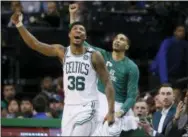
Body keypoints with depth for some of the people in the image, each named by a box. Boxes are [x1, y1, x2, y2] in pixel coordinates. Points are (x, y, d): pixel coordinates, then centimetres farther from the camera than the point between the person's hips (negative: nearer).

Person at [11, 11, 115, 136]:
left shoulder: (94, 57, -5)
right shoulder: (62, 52, 4)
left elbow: (108, 83, -4)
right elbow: (35, 44, -3)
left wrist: (111, 111, -12)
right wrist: (19, 25, -16)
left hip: (86, 108, -5)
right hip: (69, 107, 5)